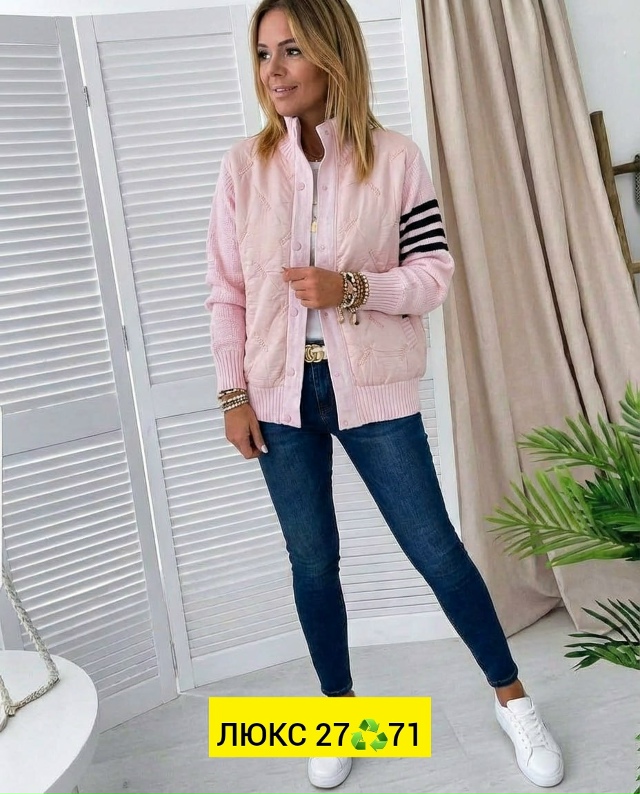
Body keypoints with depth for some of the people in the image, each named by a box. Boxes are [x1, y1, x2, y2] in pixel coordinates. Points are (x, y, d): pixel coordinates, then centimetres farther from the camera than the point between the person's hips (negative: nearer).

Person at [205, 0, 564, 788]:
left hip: (372, 390, -2)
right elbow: (225, 290, 2)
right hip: (281, 394, 3)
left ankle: (512, 698, 27)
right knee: (312, 560, 12)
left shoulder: (394, 158, -5)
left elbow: (434, 274, -3)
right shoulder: (243, 165, 1)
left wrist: (353, 288, -20)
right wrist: (233, 394, -1)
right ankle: (339, 710, 34)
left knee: (435, 548, 5)